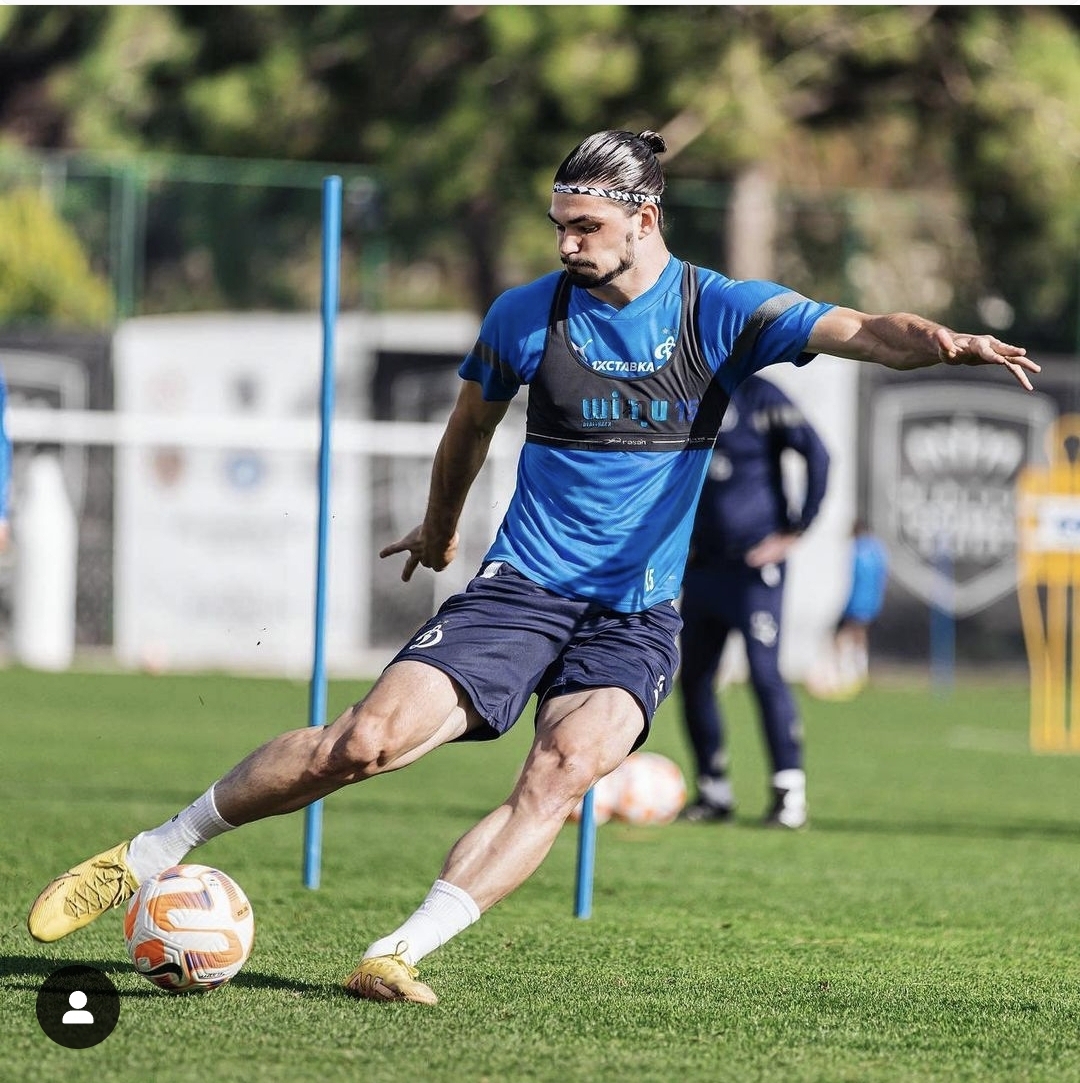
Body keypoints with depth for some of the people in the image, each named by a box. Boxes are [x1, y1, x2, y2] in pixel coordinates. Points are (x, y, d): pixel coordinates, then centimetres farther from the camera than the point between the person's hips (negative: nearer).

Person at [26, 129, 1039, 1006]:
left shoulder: (721, 312, -3)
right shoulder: (526, 314, 1)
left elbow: (855, 331, -18)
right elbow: (470, 423, 20)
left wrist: (944, 341, -38)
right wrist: (438, 527, 34)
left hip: (637, 617, 0)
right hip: (520, 587, 0)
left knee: (564, 770, -28)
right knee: (365, 740, -16)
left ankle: (397, 954, -28)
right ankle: (148, 854, -1)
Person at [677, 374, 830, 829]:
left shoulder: (759, 398, -8)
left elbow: (816, 454, -13)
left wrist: (795, 530, -13)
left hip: (755, 562, -7)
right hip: (701, 564, 7)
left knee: (765, 673, -12)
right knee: (693, 678, 5)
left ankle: (789, 792, -7)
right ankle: (714, 793, 15)